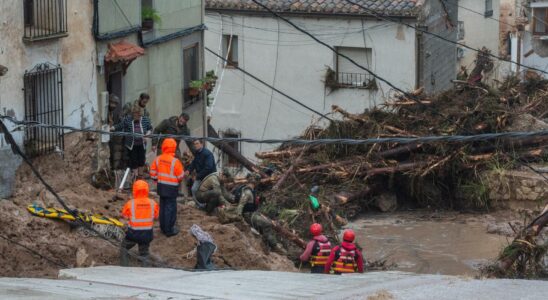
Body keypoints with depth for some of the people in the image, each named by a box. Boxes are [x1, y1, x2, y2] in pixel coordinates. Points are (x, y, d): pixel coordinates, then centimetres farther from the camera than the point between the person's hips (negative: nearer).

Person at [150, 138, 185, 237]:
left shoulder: (158, 159, -3)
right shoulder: (175, 161, -20)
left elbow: (153, 173, 6)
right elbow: (181, 176, -12)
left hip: (161, 187, 6)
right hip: (171, 188, -6)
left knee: (163, 207, 19)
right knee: (170, 208, 2)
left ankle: (163, 227, 28)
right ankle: (169, 230, 5)